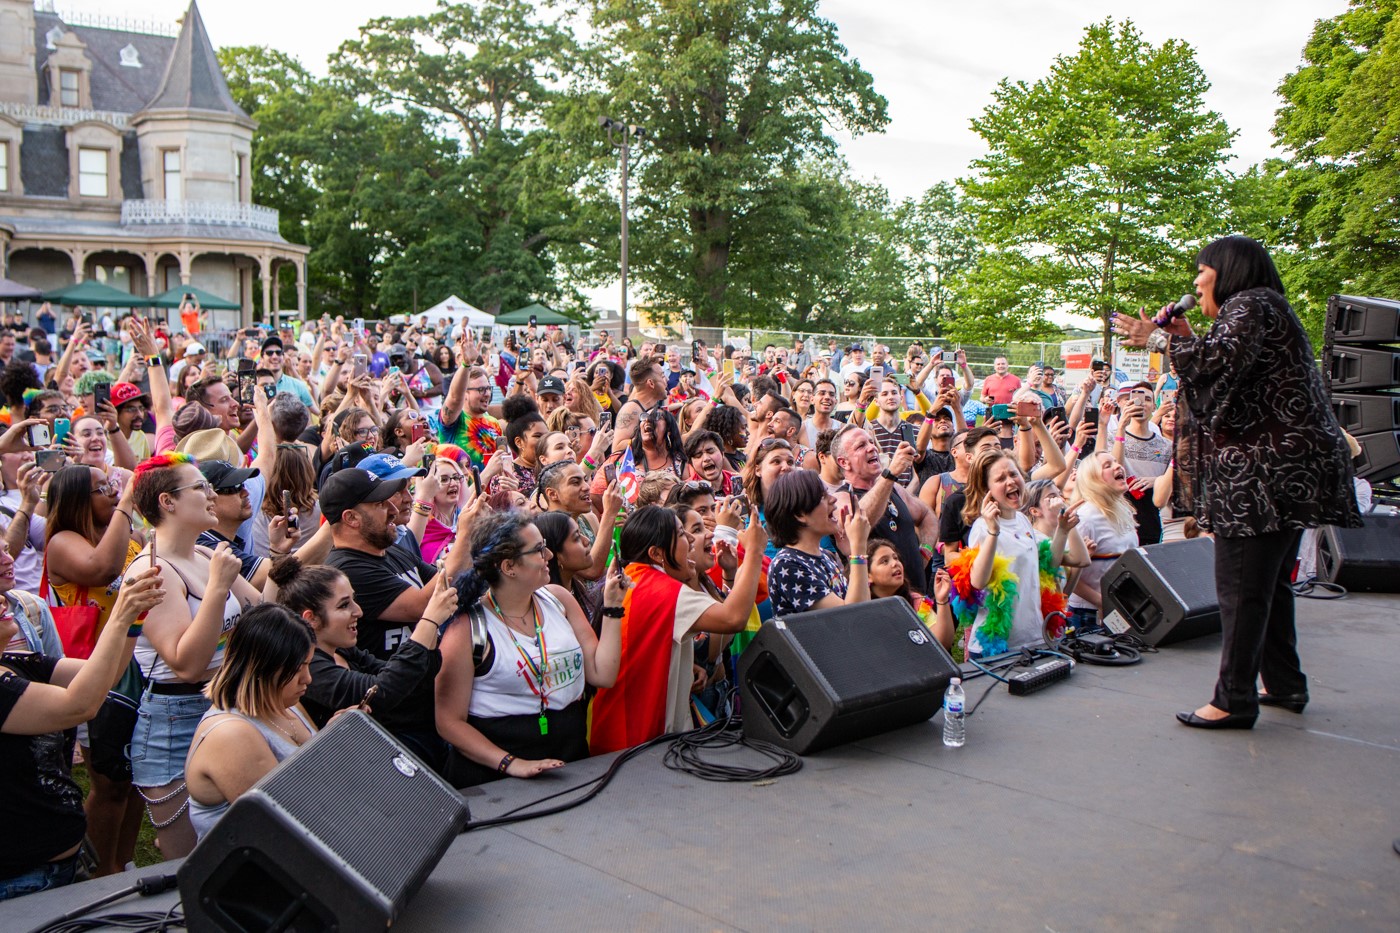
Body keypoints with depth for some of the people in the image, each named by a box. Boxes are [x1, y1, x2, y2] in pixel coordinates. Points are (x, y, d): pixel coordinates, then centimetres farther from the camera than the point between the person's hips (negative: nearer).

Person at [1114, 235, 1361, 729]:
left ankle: (1234, 700, -4)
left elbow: (1222, 359, -26)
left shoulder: (1249, 304, -7)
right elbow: (1225, 380, 23)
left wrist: (1159, 339, -14)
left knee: (1240, 586, -8)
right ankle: (1285, 684, 25)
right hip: (1286, 469, 11)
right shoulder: (1266, 309, 24)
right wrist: (1185, 340, 16)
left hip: (1264, 471, -11)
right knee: (1269, 582, 17)